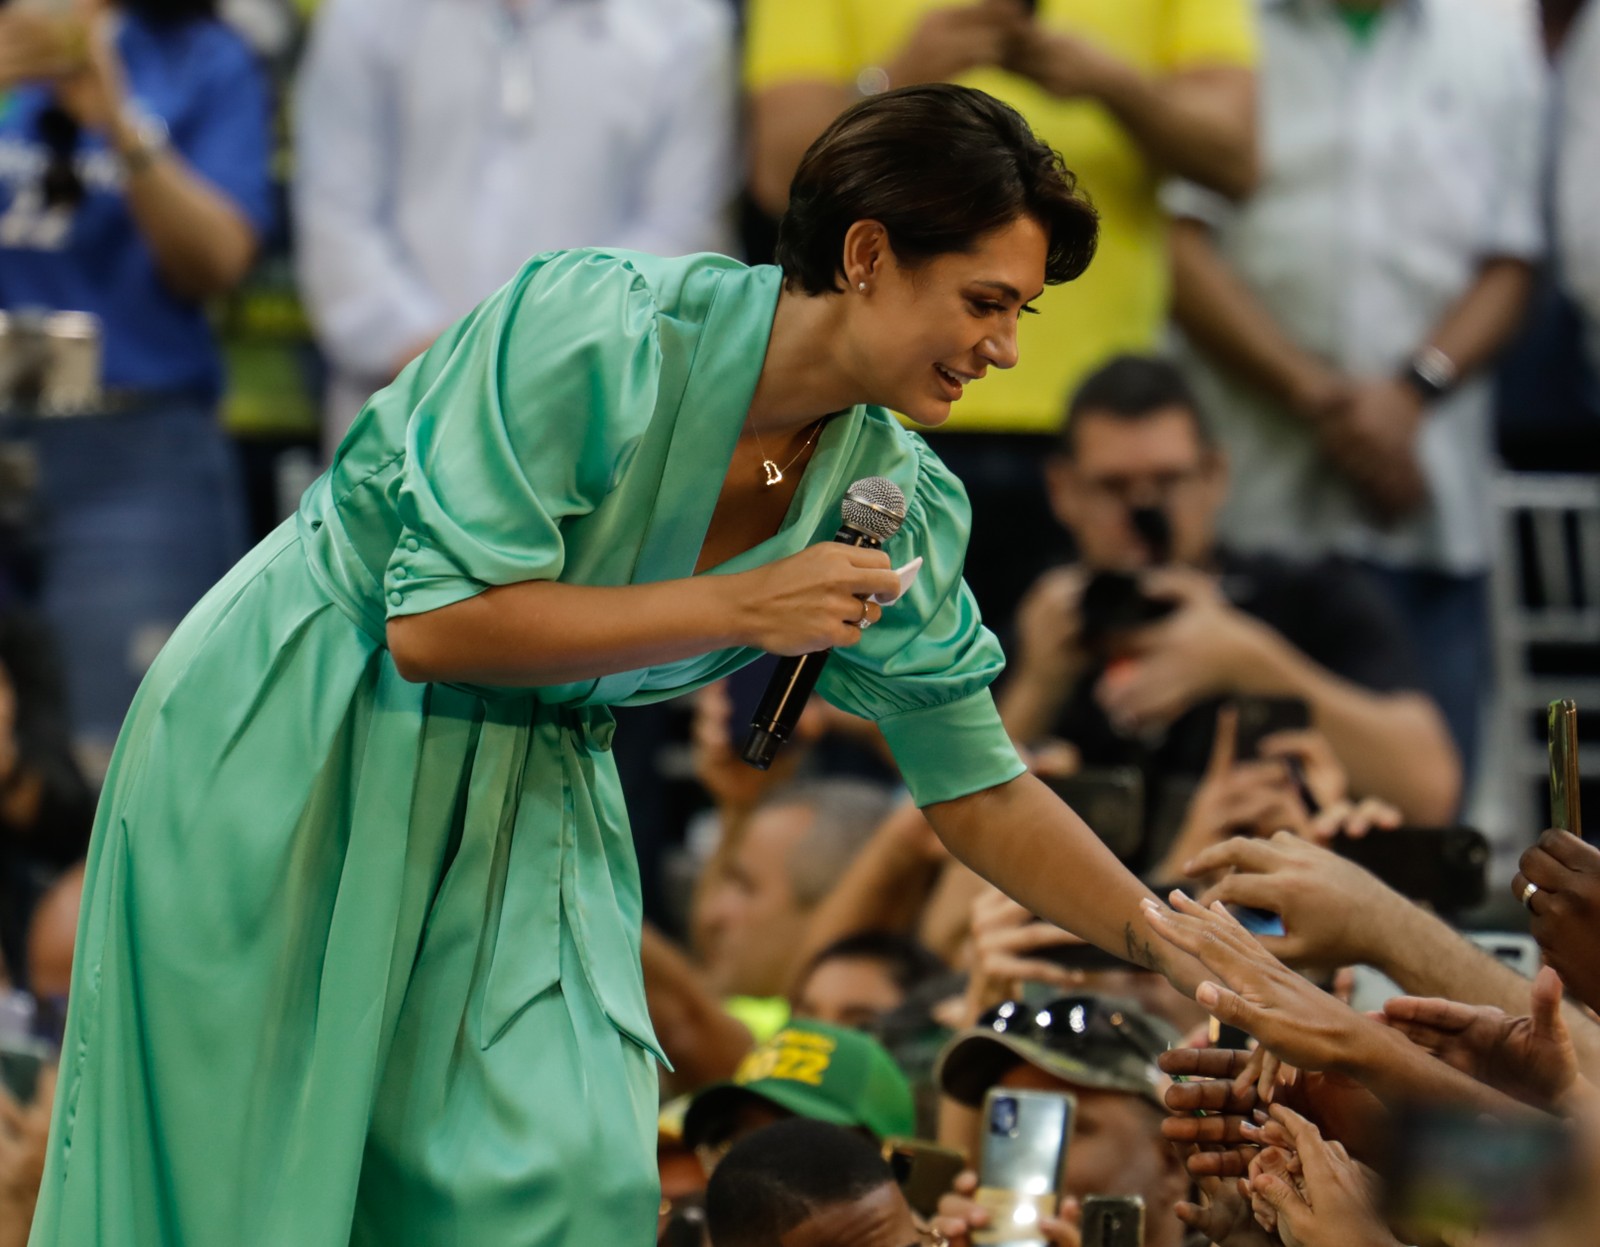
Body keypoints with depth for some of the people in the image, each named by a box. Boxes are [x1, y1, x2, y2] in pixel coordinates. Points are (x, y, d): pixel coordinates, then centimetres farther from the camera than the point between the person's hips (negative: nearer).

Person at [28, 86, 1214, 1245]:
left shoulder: (896, 503, -7)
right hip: (295, 754, -5)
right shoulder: (596, 328, -26)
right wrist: (737, 608, -28)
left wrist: (1176, 950, -7)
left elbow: (983, 794, 2)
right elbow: (433, 623, -29)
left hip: (528, 792, 5)